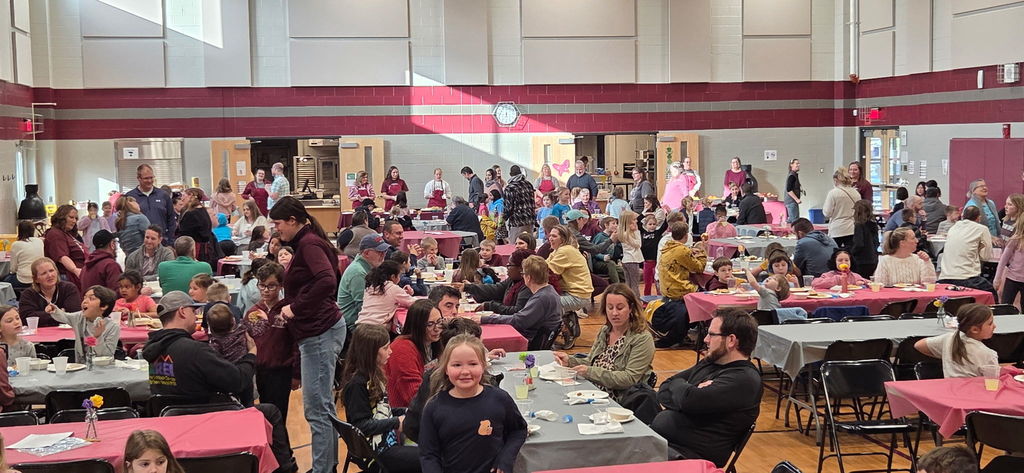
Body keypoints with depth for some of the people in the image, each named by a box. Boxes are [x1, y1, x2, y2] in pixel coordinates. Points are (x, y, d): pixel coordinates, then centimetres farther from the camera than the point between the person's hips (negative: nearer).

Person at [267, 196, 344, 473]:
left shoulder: (309, 244, -14)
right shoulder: (306, 243, 16)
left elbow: (327, 281, -29)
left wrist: (296, 307, -21)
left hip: (319, 333, -11)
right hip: (317, 331, 11)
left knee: (316, 409, -5)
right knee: (322, 406, 17)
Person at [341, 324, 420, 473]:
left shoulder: (374, 376, 10)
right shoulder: (357, 384, -18)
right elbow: (361, 425, -19)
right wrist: (396, 422, -14)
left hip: (387, 440, 9)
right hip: (377, 451, -9)